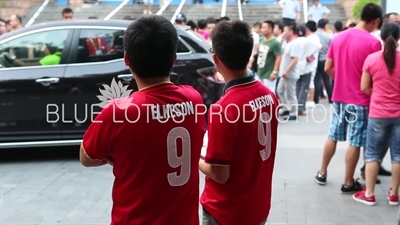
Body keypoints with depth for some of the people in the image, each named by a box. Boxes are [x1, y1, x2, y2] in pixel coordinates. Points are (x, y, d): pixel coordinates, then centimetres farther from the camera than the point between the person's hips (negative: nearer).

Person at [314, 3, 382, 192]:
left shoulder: (338, 38, 4)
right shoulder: (373, 43, -15)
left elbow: (327, 68, 8)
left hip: (339, 96, 6)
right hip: (360, 100, -6)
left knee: (333, 136, 17)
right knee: (355, 142, 4)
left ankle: (322, 173, 26)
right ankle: (348, 183, 13)